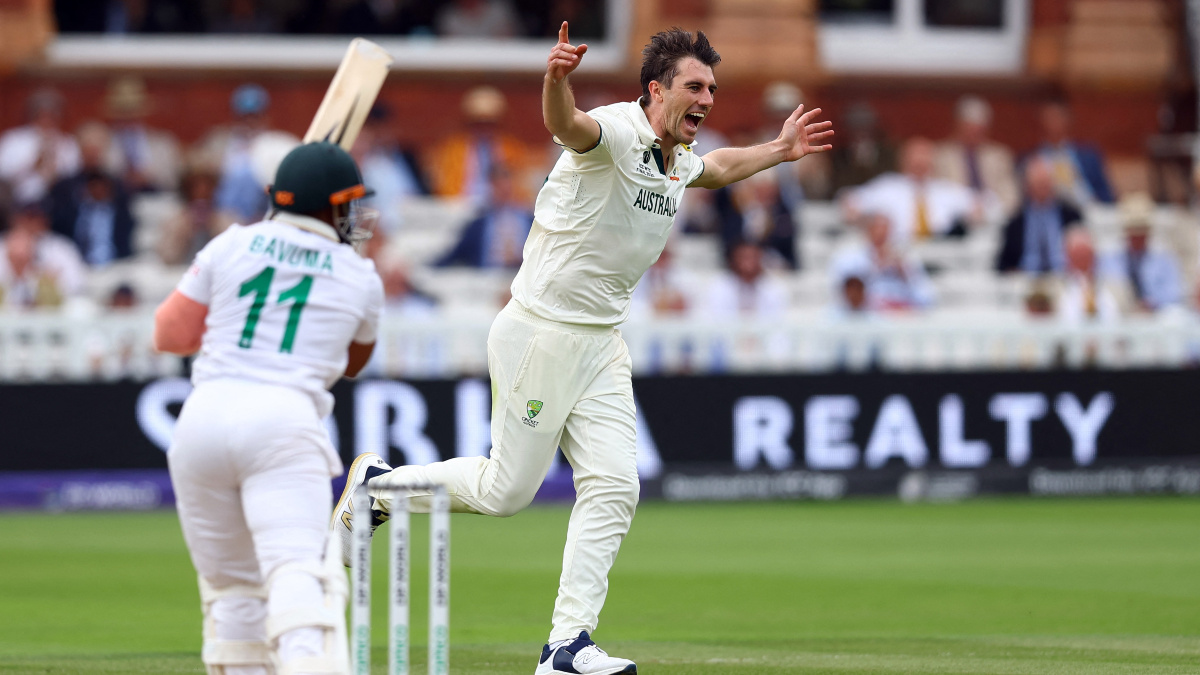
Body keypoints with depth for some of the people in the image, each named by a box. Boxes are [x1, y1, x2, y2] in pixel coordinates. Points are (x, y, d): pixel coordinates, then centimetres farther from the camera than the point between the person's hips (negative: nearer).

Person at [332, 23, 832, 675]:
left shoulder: (677, 162, 10)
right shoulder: (616, 132, -18)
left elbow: (715, 167, 37)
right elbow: (567, 125, -44)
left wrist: (777, 151, 31)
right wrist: (557, 78, -64)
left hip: (601, 346, 8)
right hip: (540, 334, -8)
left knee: (614, 487, -3)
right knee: (508, 489, -1)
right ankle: (376, 483, 22)